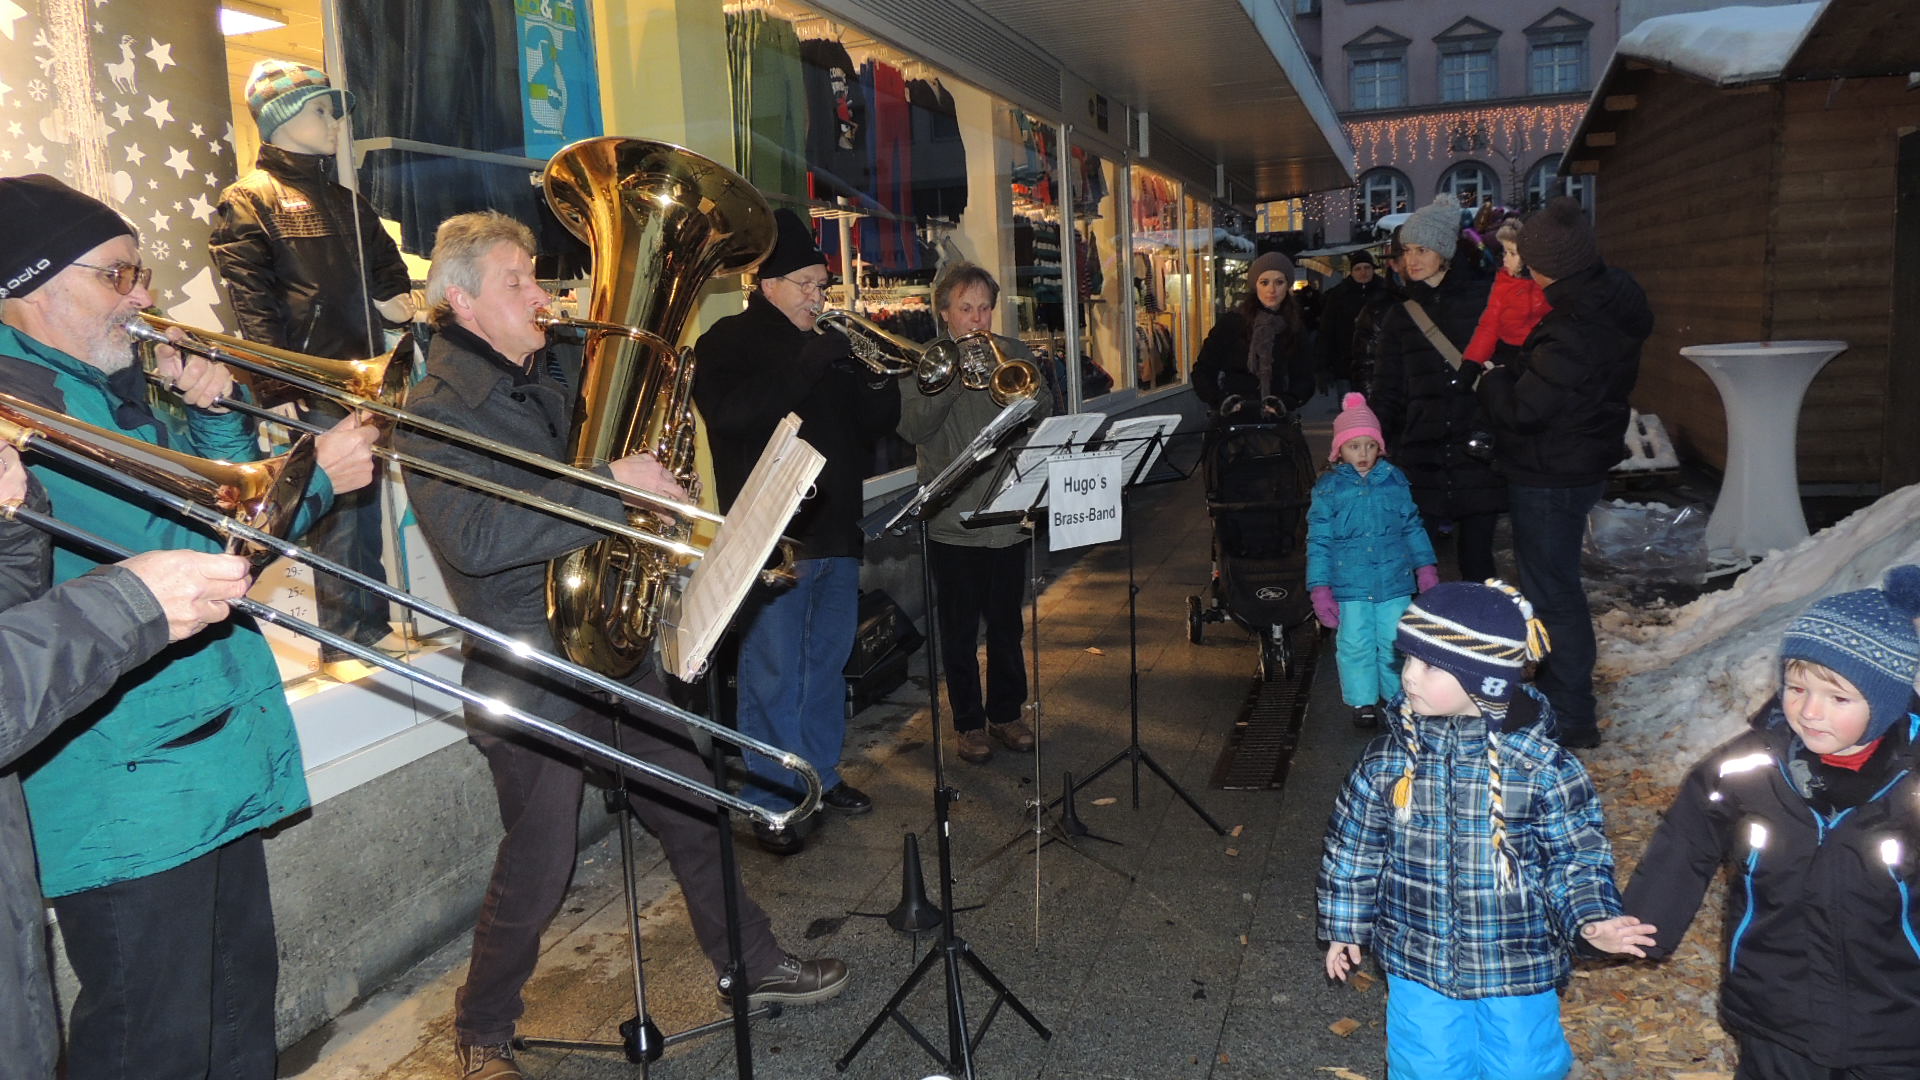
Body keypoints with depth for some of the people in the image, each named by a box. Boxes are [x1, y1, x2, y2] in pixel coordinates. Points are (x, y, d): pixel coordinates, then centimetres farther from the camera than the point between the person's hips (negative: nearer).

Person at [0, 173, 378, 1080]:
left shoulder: (111, 384, 13)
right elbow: (177, 545, -24)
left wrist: (213, 413, 0)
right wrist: (318, 472, -17)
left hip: (212, 757, 10)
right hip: (129, 791, -9)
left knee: (241, 994, 21)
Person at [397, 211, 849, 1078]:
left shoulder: (560, 372, 9)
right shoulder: (435, 412, -13)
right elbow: (476, 538, -29)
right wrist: (613, 486, -31)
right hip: (531, 679, -7)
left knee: (694, 813, 16)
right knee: (536, 872, 5)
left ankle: (751, 963, 34)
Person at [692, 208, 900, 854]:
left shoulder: (831, 345, 15)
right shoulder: (728, 343, -3)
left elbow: (876, 426, 13)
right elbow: (730, 414, -22)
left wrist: (879, 379, -8)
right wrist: (806, 364, -23)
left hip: (835, 533, 7)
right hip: (770, 536, -6)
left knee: (827, 663, 15)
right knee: (773, 675, -2)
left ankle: (821, 773, 30)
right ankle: (769, 802, 7)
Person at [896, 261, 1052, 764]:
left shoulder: (1014, 354, 7)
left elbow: (1044, 411, -2)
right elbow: (912, 426, -14)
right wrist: (952, 378, -22)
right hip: (952, 519, -2)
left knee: (1006, 623, 13)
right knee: (959, 628, 7)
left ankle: (1007, 711, 29)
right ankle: (968, 721, 21)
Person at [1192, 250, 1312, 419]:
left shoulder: (1296, 330, 10)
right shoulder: (1230, 323, 1)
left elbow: (1304, 379, 11)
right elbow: (1203, 370, 4)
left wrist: (1285, 402, -8)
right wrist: (1221, 401, -11)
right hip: (1232, 418, -3)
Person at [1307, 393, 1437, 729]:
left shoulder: (1394, 480, 4)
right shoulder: (1328, 487, -3)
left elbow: (1412, 526, 13)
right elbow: (1319, 541, -1)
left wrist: (1425, 566, 9)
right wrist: (1320, 587, -5)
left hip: (1395, 580, 2)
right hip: (1350, 585, -1)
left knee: (1395, 642, 7)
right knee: (1356, 644, 3)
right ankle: (1363, 702, 19)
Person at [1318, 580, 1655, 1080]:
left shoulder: (1543, 766, -16)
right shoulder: (1388, 757, -9)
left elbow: (1576, 856, -5)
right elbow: (1354, 846, 3)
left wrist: (1591, 920, -21)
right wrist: (1343, 926, 10)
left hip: (1518, 967, -2)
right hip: (1418, 964, 2)